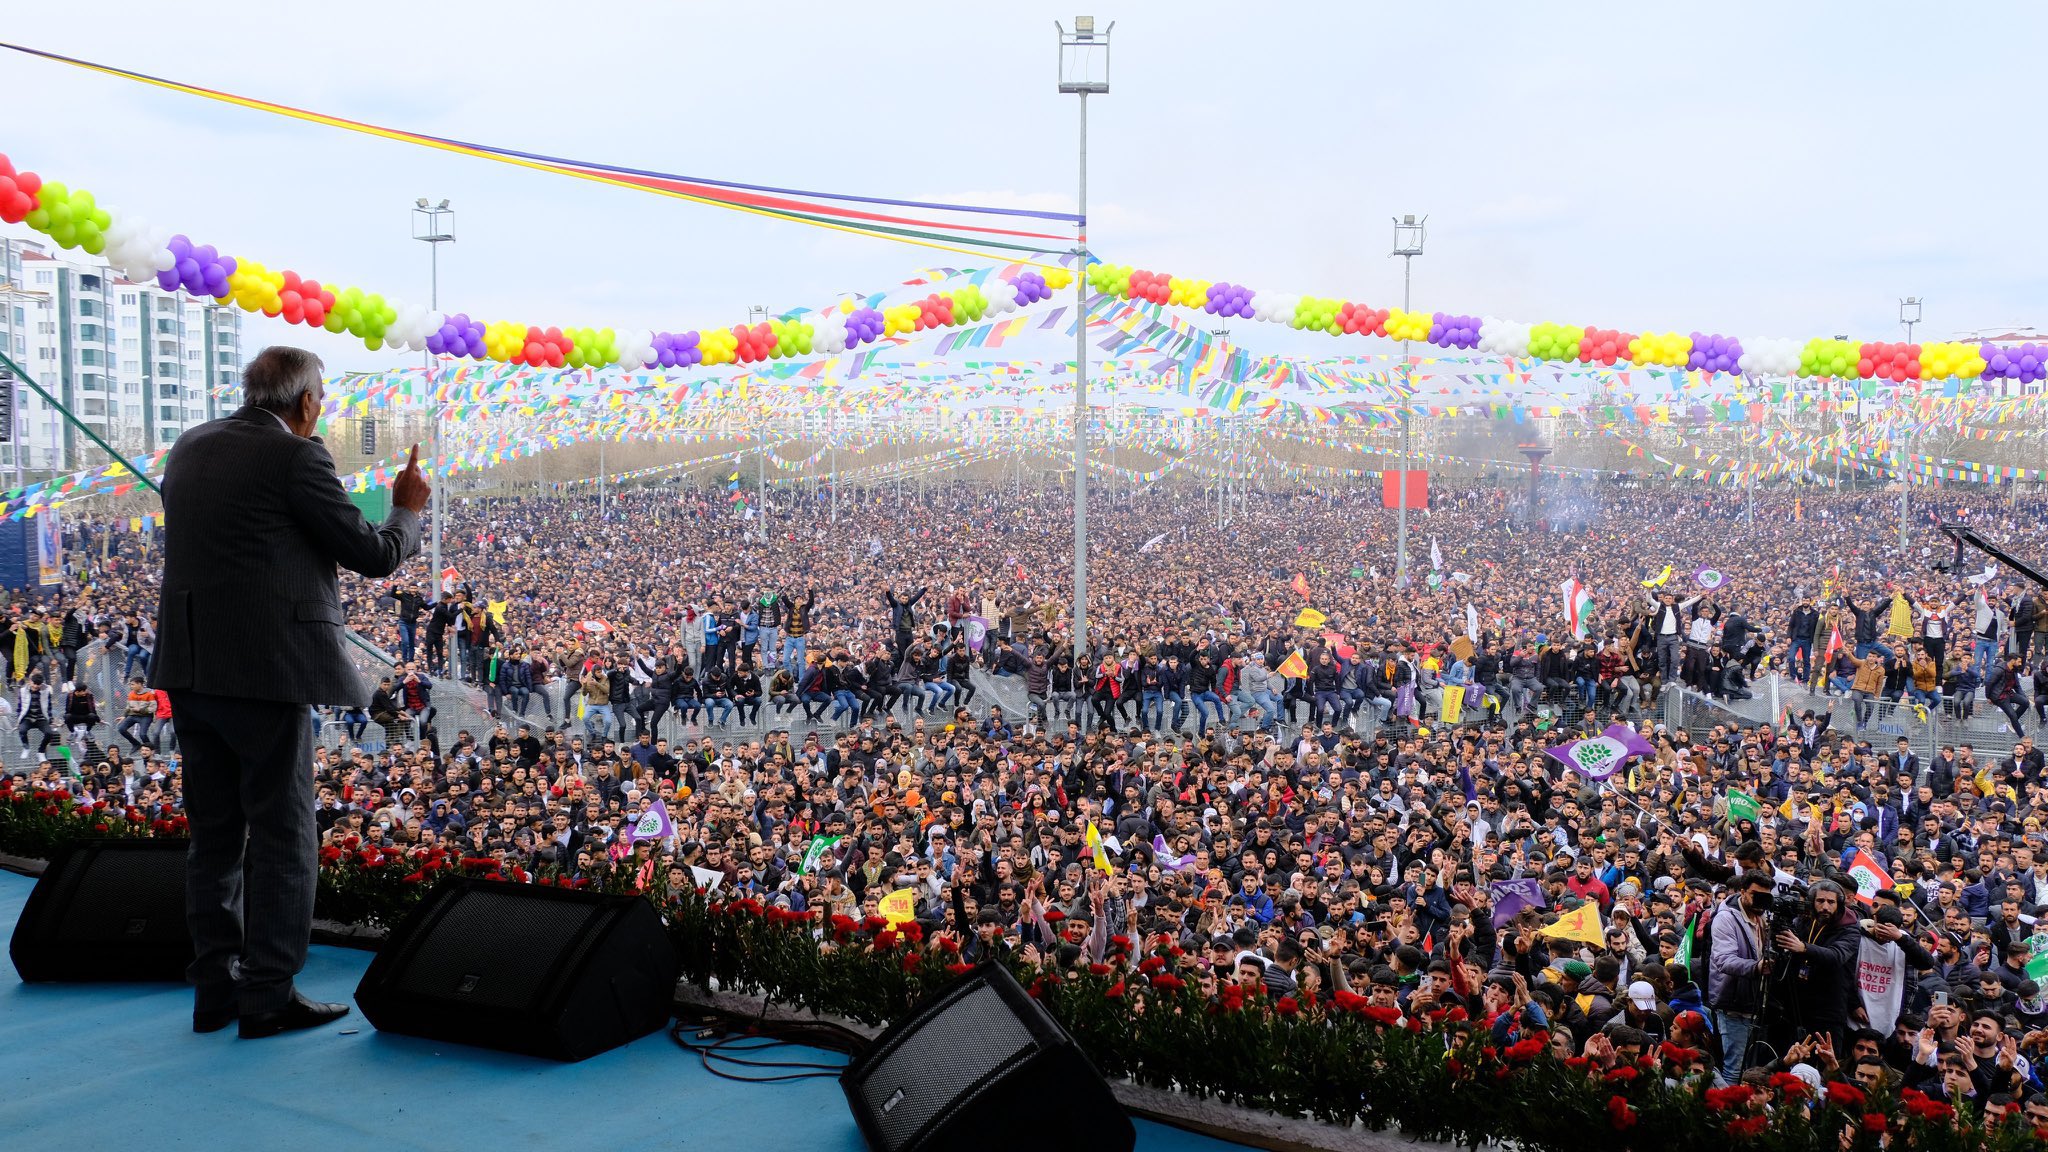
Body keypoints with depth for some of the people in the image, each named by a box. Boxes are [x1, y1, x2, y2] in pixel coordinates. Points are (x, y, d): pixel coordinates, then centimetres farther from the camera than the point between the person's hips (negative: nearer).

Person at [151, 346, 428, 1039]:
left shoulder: (188, 449, 11)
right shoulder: (296, 456, -12)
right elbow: (375, 556, -9)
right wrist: (407, 510, 10)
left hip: (190, 669, 8)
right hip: (264, 670, -8)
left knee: (214, 832, 15)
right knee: (283, 832, 2)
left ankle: (215, 987, 21)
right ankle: (268, 994, 6)